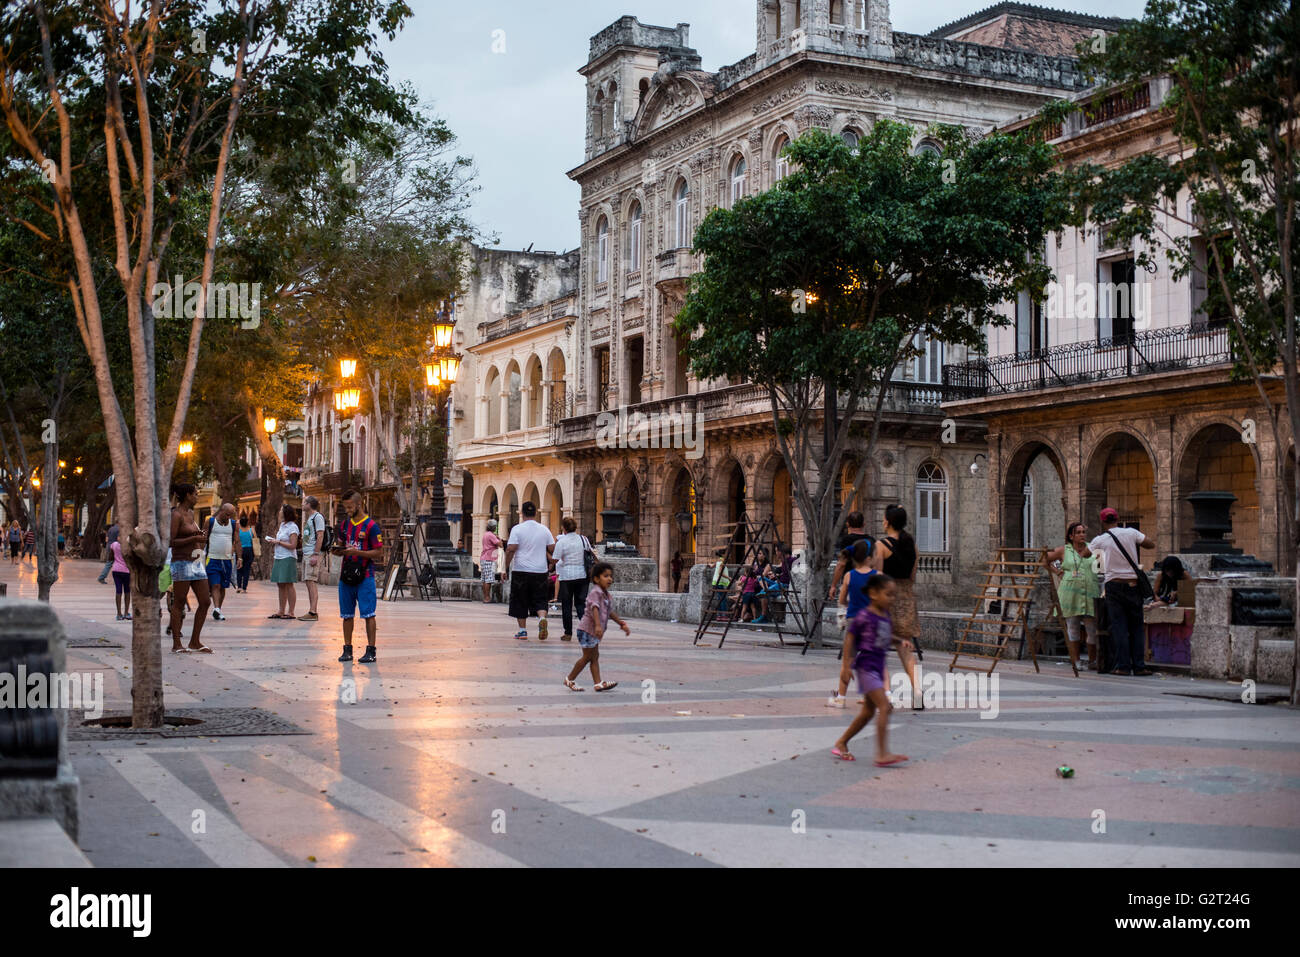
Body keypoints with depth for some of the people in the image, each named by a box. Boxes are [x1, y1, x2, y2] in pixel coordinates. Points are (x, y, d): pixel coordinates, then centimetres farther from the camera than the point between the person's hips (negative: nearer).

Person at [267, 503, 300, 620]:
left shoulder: (292, 527, -11)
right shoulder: (282, 525, 15)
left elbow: (293, 545, -17)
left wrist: (278, 542, -13)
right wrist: (273, 540, 8)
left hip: (288, 558, -9)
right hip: (279, 558, 9)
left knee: (289, 585, -5)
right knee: (280, 585, 10)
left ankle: (291, 612, -2)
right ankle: (281, 611, 15)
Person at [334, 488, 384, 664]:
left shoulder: (371, 526, -7)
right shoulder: (345, 525, 13)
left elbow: (378, 553, -9)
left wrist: (357, 552, -19)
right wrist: (338, 550, -2)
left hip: (364, 576, -6)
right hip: (346, 575, 6)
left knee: (368, 614, -4)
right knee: (347, 615, 8)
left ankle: (371, 650, -1)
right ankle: (347, 649, 15)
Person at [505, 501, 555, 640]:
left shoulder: (517, 529, -6)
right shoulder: (544, 529, 5)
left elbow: (510, 549, -13)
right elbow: (552, 548, 6)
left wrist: (507, 566, -5)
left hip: (521, 571, -2)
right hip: (540, 571, 2)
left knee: (520, 602, 9)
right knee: (539, 600, 8)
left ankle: (522, 630, 12)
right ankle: (542, 618, -20)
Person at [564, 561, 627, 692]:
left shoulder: (606, 594, 13)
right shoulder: (595, 592, -18)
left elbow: (609, 611, 26)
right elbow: (595, 608, -32)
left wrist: (621, 623, 29)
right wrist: (598, 625, -46)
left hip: (595, 632, 10)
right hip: (587, 629, -10)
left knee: (595, 657, 7)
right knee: (588, 656, -2)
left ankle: (598, 683, 6)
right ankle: (570, 680, 11)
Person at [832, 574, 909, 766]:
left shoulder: (885, 616, 10)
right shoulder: (864, 616, -14)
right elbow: (850, 637, -11)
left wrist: (901, 641, 5)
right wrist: (846, 665, -12)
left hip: (878, 667, 9)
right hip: (866, 666, -9)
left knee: (868, 711, 14)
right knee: (884, 706, -17)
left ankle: (841, 744, 28)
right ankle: (882, 754, -18)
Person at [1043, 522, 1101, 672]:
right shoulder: (1064, 550, 8)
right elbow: (1045, 560, 16)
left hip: (1090, 594, 1)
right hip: (1069, 593, -1)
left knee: (1092, 628, -2)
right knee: (1072, 627, -1)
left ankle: (1092, 661, 10)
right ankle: (1075, 662, 4)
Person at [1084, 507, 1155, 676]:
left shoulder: (1101, 540, -1)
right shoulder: (1131, 533, 0)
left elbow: (1084, 555, 13)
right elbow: (1151, 545, 8)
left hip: (1114, 585, -1)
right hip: (1134, 584, 1)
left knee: (1119, 626, 1)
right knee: (1137, 626, 7)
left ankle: (1123, 666, -3)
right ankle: (1139, 666, 5)